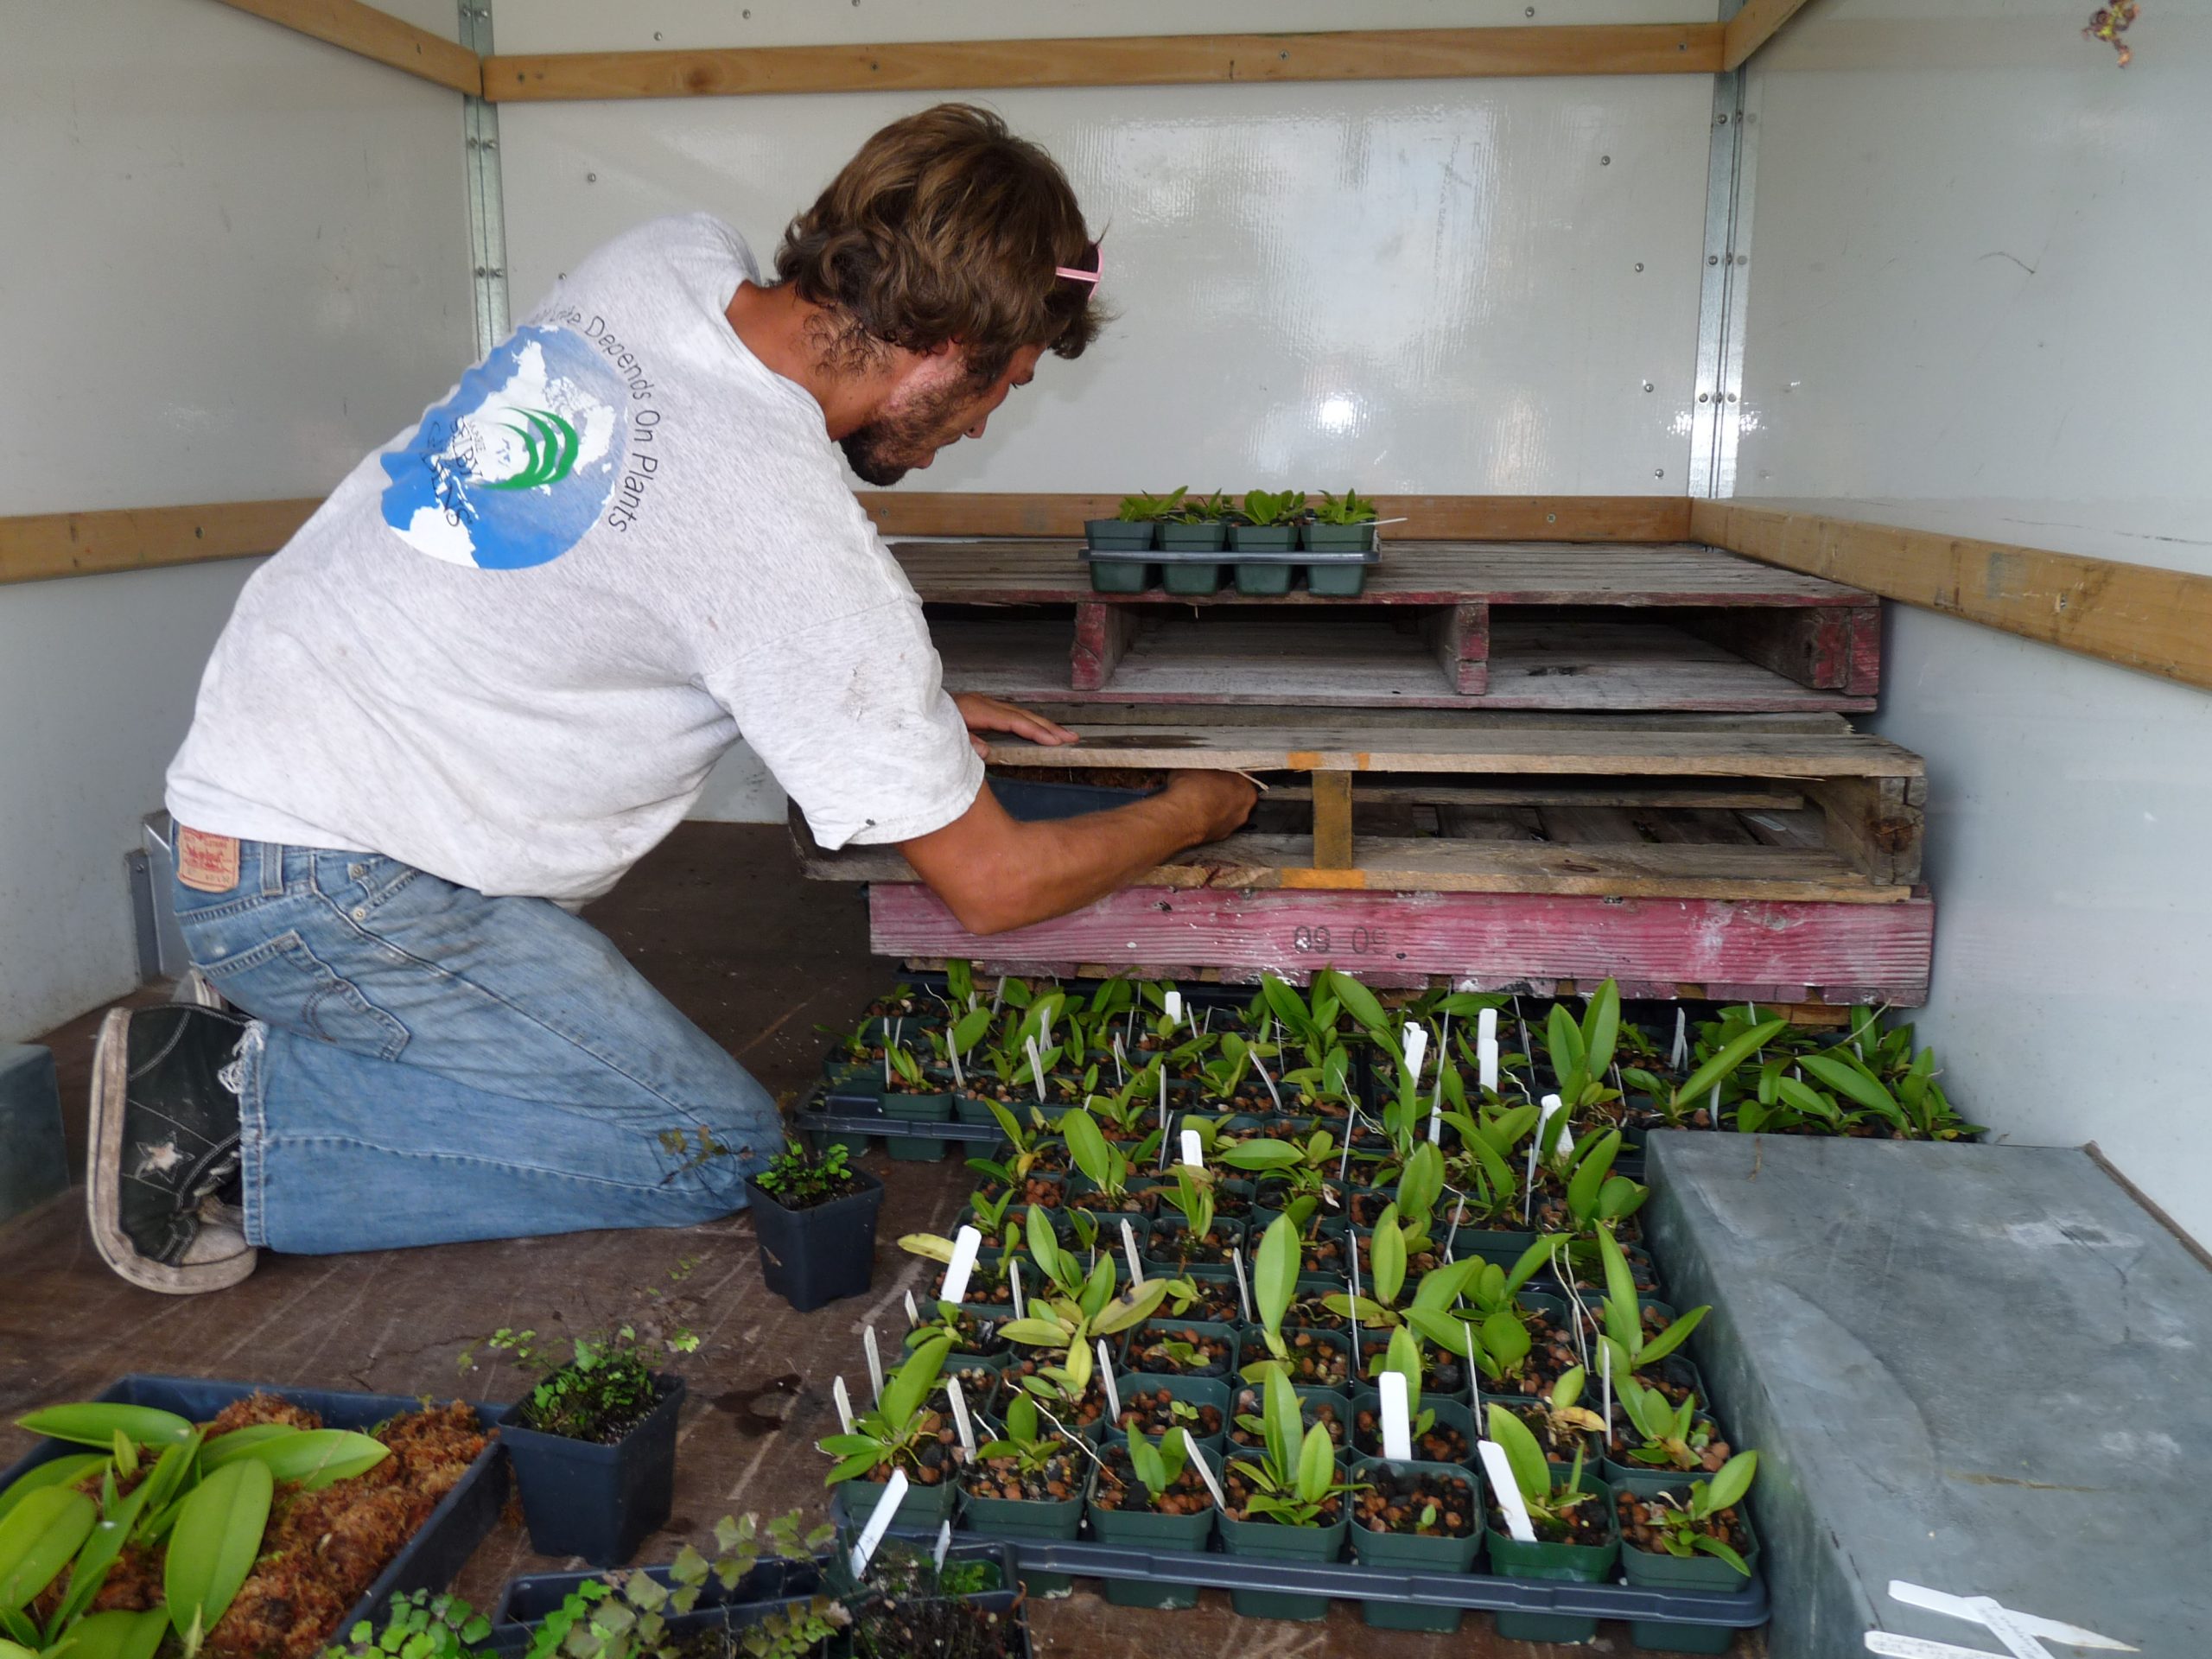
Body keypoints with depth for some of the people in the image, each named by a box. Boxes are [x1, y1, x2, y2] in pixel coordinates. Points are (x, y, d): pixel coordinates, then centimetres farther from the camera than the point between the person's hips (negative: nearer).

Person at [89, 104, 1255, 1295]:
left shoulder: (672, 257, -3)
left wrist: (917, 707, 13)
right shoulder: (800, 546, -26)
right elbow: (993, 885, -16)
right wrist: (1197, 812, 3)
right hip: (328, 890, -8)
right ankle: (237, 1110, -4)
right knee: (723, 1154, -3)